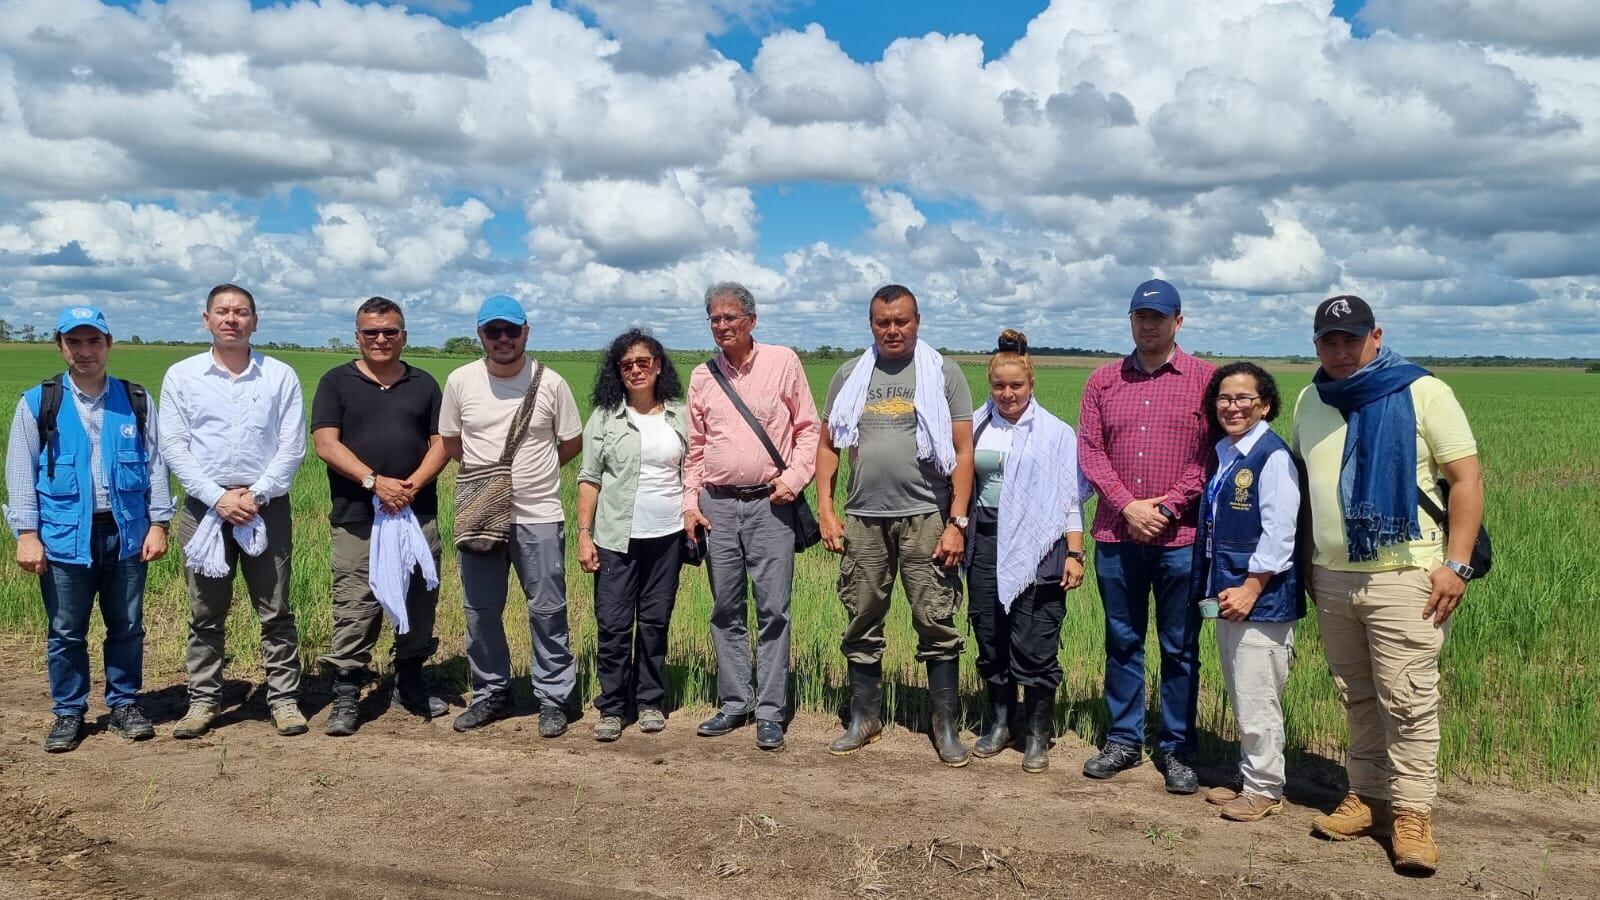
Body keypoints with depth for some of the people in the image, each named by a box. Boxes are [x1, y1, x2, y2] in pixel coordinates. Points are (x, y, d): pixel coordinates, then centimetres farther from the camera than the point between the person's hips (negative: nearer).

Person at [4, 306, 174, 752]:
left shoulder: (136, 400, 5)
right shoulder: (37, 403, 1)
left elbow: (156, 464, 5)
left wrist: (158, 523, -2)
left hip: (127, 532, 1)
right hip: (64, 536, -1)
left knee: (127, 627, 11)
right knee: (65, 632, 8)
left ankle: (125, 704, 25)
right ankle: (68, 713, 22)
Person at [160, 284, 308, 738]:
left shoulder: (280, 376, 3)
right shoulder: (181, 375, 4)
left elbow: (292, 446, -1)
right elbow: (173, 446, -1)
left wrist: (256, 495, -12)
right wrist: (217, 497, -11)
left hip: (267, 506, -1)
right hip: (204, 505, 1)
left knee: (275, 611, 4)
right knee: (205, 613, 9)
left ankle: (284, 698, 11)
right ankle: (203, 700, 19)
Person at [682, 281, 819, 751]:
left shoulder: (783, 362, 1)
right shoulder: (702, 376, 10)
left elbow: (809, 427, 3)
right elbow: (695, 446, 15)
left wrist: (795, 477, -9)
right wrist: (690, 501, 8)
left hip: (769, 502, -3)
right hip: (718, 505, 4)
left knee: (772, 609, -3)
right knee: (726, 609, 9)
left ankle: (770, 712, 5)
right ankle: (734, 704, 20)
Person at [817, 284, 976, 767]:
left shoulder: (943, 373, 2)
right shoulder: (849, 375, 11)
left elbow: (963, 452, -2)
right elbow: (828, 445, 12)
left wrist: (957, 522, -9)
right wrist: (825, 509, 3)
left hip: (925, 517, -3)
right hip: (862, 517, 3)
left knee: (936, 623, -1)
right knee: (862, 623, 10)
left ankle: (947, 726, 11)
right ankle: (864, 719, 24)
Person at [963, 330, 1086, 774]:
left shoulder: (1056, 433, 2)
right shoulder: (976, 427, 10)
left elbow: (1070, 499, 1)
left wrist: (1074, 554, -5)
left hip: (1037, 546, -3)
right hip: (985, 541, 4)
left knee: (1034, 645, -5)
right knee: (990, 638, 9)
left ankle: (1037, 735, 10)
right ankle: (1001, 723, 25)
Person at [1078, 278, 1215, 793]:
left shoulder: (1206, 379, 1)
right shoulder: (1104, 381, 8)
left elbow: (1212, 455, -4)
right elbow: (1089, 450, 3)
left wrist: (1167, 507, -12)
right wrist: (1126, 505, -9)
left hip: (1180, 537, -2)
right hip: (1116, 536, 3)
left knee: (1180, 649, 6)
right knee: (1122, 642, 12)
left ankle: (1176, 750, 19)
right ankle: (1123, 740, 24)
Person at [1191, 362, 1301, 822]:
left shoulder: (1273, 457, -14)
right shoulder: (1222, 455, 11)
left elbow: (1278, 534, -18)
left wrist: (1250, 590, -19)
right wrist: (1216, 589, 13)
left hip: (1261, 599, -8)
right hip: (1228, 595, 9)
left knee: (1256, 698, -1)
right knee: (1241, 696, 17)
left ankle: (1265, 788, 13)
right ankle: (1249, 778, 30)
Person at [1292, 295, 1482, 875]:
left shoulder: (1423, 393, -6)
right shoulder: (1310, 402, 10)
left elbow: (1466, 479, -6)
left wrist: (1456, 564, -13)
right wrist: (1305, 561, 15)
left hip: (1403, 577, -5)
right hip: (1331, 578, 5)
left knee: (1407, 703, -3)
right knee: (1357, 699, 13)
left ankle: (1412, 815, 7)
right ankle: (1367, 797, 24)